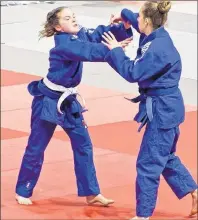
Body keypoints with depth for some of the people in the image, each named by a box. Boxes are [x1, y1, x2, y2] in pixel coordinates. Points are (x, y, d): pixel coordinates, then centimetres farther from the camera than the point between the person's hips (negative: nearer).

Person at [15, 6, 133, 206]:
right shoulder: (64, 44, -26)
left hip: (68, 101, 8)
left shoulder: (80, 35, -2)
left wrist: (124, 28, -24)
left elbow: (101, 34, -6)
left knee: (84, 145, 7)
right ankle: (22, 192, 21)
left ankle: (91, 193, 14)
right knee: (36, 148, 4)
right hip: (48, 101, -8)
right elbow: (89, 52, -39)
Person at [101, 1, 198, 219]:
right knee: (165, 157, 22)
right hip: (165, 108, 10)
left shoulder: (158, 49, -26)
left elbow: (132, 73, -24)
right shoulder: (157, 36, 3)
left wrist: (115, 51, -15)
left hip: (163, 110, -10)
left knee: (148, 163, -2)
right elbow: (144, 23, 28)